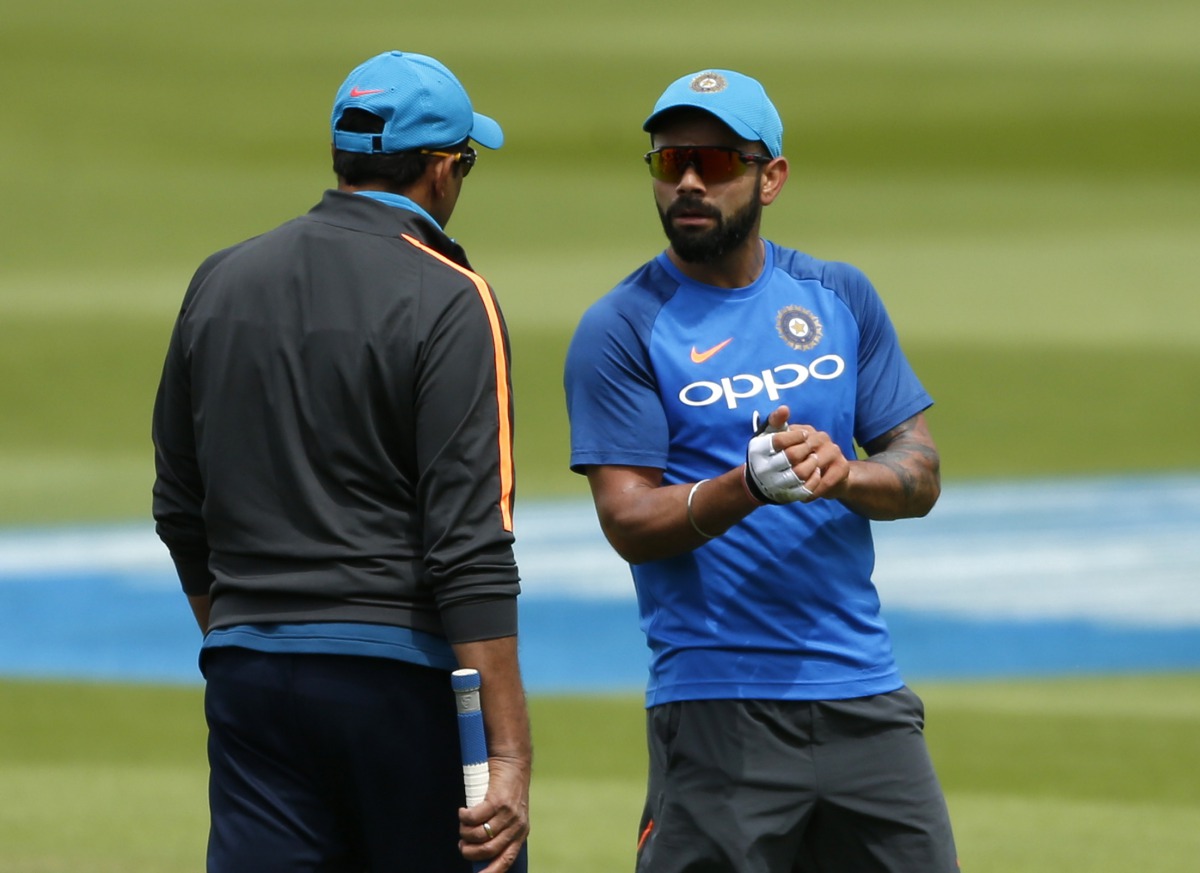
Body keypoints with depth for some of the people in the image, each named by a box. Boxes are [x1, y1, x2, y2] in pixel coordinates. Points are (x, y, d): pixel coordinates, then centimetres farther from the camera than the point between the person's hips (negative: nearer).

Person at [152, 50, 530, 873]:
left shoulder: (221, 282, 10)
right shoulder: (447, 301, -9)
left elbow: (182, 509, 17)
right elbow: (470, 545, -15)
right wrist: (512, 754, -17)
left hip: (247, 675, 5)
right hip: (398, 672, -5)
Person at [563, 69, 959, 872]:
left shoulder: (841, 297, 12)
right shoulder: (622, 329, -1)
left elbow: (920, 474, 9)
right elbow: (629, 521, -8)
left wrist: (842, 474, -14)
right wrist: (747, 487, -27)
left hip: (864, 690, 4)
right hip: (717, 707, -4)